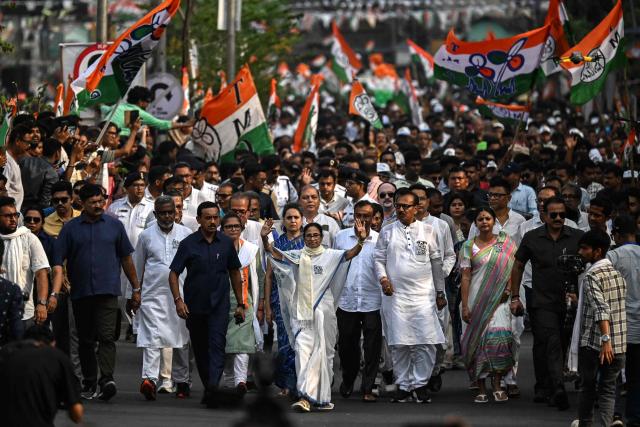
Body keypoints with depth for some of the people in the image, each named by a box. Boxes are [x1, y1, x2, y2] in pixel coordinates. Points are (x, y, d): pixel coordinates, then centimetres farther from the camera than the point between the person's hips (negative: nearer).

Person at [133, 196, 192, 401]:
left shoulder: (186, 234, 6)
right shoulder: (146, 236, 6)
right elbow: (137, 267, 14)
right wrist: (136, 292, 15)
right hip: (154, 293, -1)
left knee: (182, 339, 8)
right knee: (152, 337, -14)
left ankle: (181, 380, 20)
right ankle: (150, 379, -24)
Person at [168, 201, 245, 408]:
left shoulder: (226, 243, 4)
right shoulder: (188, 244, -3)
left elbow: (235, 273, 15)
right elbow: (173, 274, -2)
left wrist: (240, 304, 14)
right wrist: (178, 300, -16)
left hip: (219, 305, 0)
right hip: (194, 305, 0)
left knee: (217, 344, -17)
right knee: (200, 349, 10)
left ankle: (212, 388, -28)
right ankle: (208, 387, 25)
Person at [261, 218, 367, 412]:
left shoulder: (330, 256, 5)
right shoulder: (296, 256, 10)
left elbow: (349, 254, -10)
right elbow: (275, 253, -1)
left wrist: (360, 241, -30)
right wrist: (265, 239, -19)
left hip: (323, 311, -1)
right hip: (301, 312, 1)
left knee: (322, 353, 1)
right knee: (302, 350, -10)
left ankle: (322, 397, 4)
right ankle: (305, 397, -12)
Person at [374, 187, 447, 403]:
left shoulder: (427, 231, 9)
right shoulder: (387, 232, 9)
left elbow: (436, 262, 12)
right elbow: (379, 259, 11)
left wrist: (440, 292, 12)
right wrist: (383, 278, -9)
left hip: (423, 294, 0)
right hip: (395, 294, 0)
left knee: (425, 343, -7)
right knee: (399, 343, 0)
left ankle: (420, 383, 3)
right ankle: (403, 385, 9)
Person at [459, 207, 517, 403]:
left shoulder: (505, 243, 8)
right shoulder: (469, 246, 5)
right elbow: (465, 277, 3)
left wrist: (508, 288, -9)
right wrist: (465, 306, -3)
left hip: (499, 299, 0)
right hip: (476, 299, 0)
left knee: (498, 338, -14)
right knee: (479, 341, -2)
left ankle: (497, 387, -8)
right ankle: (481, 390, 3)